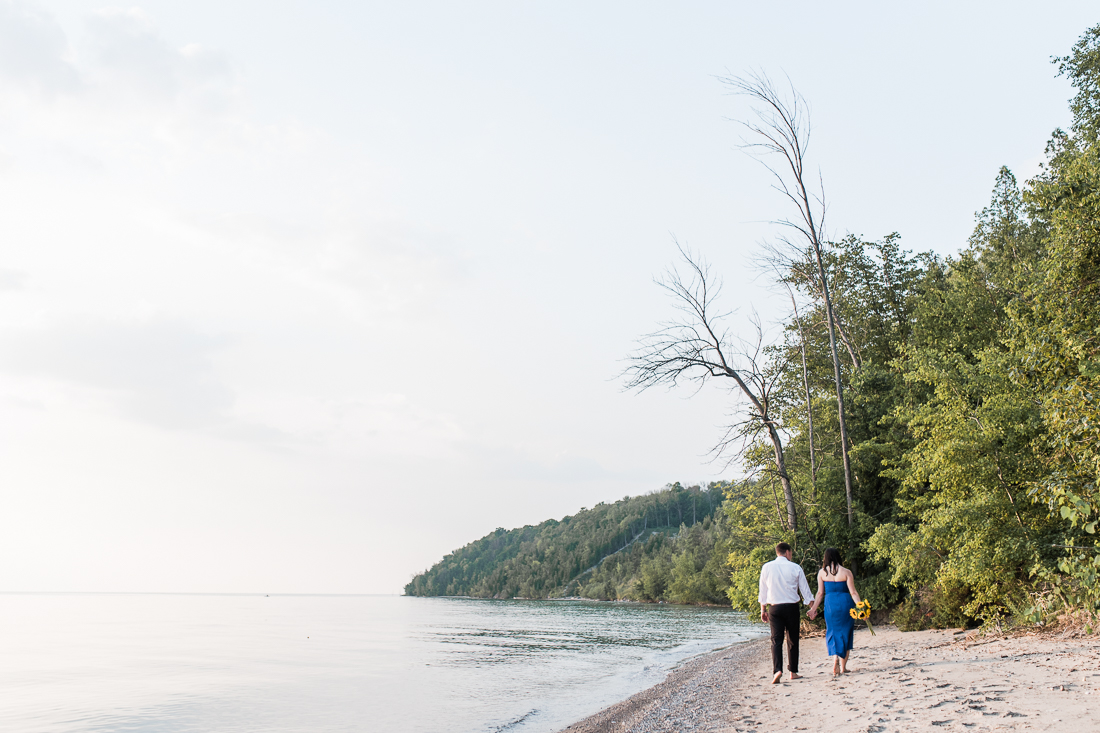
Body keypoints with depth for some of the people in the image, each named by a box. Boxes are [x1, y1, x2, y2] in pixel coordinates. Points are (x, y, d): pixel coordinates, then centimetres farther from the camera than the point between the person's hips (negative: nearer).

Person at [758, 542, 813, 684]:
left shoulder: (766, 568, 1)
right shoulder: (795, 568, -2)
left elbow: (763, 591, 7)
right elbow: (805, 590, 5)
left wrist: (763, 610, 15)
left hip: (774, 608, 0)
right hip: (792, 607, 0)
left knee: (776, 640, -1)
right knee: (792, 640, 13)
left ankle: (777, 670, -19)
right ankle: (793, 672, 19)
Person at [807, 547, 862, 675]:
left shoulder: (822, 572, 0)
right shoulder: (846, 572, -3)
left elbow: (820, 593, 2)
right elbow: (853, 592, -5)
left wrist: (813, 609, 10)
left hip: (830, 605, 0)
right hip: (845, 603, 0)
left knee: (832, 633, 12)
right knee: (846, 634, 11)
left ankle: (835, 657, -15)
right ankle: (843, 667, 15)